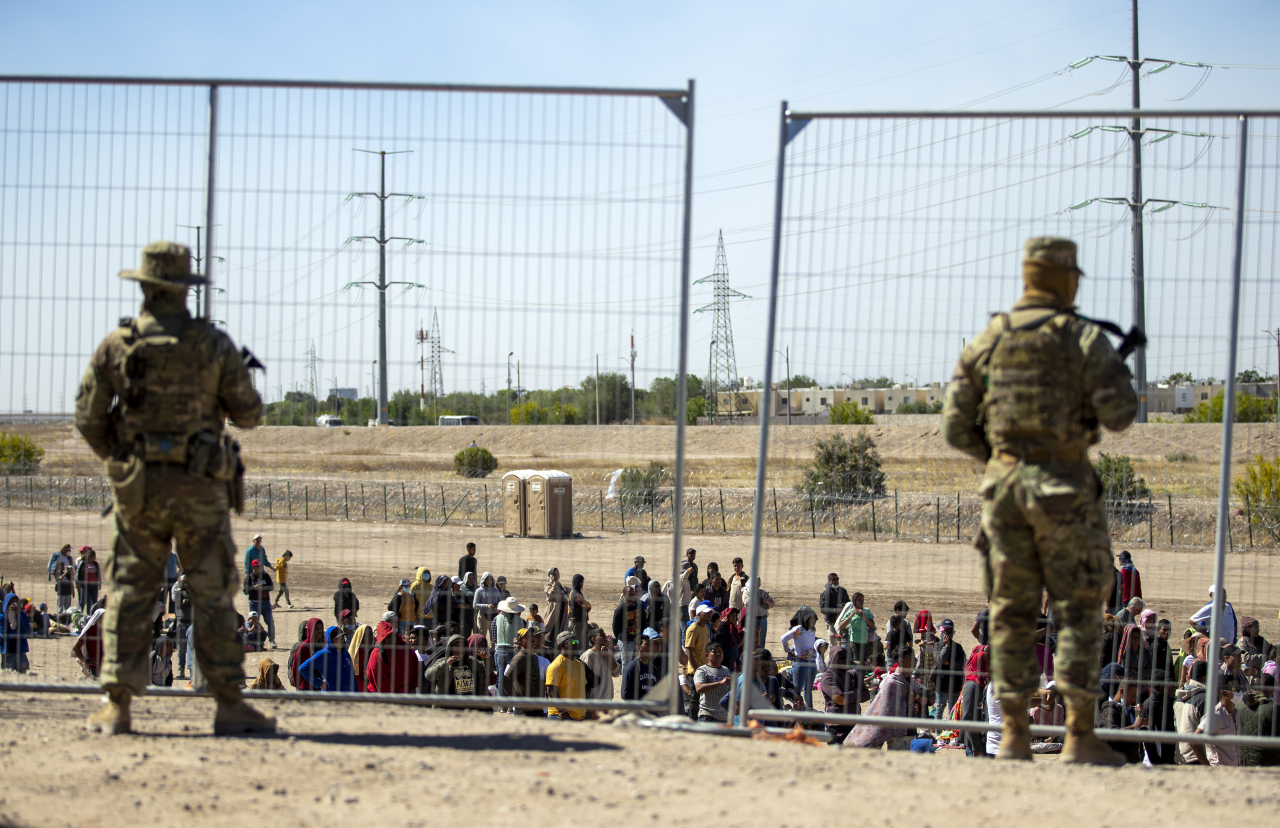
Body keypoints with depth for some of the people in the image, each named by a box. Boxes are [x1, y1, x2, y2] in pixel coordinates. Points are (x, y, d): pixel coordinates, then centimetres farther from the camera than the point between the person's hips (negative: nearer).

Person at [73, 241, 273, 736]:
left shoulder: (116, 346, -1)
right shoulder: (215, 346, -4)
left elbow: (88, 420, 1)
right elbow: (249, 414, 1)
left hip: (137, 488, 1)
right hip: (199, 489, -1)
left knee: (129, 593, 7)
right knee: (212, 597, 3)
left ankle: (116, 705, 4)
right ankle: (229, 704, 3)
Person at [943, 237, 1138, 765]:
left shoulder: (986, 341, 7)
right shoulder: (1083, 338, -5)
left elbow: (956, 427, 7)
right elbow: (1119, 415, -10)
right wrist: (1118, 375, 10)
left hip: (1004, 484, 4)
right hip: (1066, 486, -4)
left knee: (1012, 612, 8)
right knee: (1079, 612, 2)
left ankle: (1014, 735, 9)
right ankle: (1080, 736, -2)